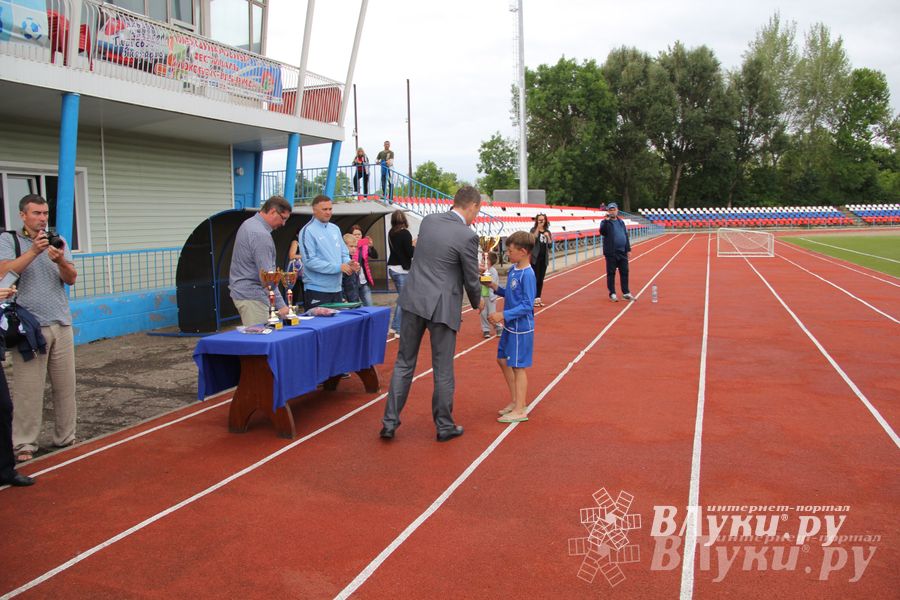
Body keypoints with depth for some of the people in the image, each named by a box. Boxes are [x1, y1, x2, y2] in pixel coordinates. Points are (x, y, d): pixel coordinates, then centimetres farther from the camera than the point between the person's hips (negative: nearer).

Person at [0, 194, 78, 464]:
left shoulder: (58, 241, 13)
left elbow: (72, 278, 2)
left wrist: (60, 261, -18)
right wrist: (33, 251, -22)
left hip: (61, 324, 4)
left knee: (65, 385, 6)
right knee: (28, 389, -4)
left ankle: (65, 437, 16)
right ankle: (24, 444, 5)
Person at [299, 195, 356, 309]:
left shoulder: (335, 229, 14)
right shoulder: (308, 231, -9)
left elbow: (344, 253, 18)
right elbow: (310, 261, -17)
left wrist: (348, 263, -6)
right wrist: (338, 267, -19)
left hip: (336, 288, 7)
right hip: (317, 290, -7)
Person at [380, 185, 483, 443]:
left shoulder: (428, 220, 5)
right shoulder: (467, 236, -13)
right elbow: (471, 280, -5)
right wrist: (477, 302, 17)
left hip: (414, 300, 5)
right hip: (442, 307, -5)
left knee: (404, 363, 13)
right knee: (443, 369, 8)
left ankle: (390, 422, 14)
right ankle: (444, 426, 21)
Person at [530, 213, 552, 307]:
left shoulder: (547, 232, 11)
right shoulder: (534, 230, -2)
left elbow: (550, 245, 8)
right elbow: (532, 239, -22)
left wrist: (548, 236, -7)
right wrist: (538, 228, -23)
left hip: (544, 257, 5)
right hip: (535, 257, -5)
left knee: (541, 279, 8)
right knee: (535, 278, -6)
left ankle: (538, 298, 15)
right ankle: (533, 299, -1)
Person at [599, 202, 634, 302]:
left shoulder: (621, 222, 14)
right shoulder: (605, 222, -2)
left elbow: (626, 236, 16)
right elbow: (602, 232, -21)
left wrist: (628, 249, 12)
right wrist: (606, 221, -29)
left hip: (622, 252, 5)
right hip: (611, 253, -5)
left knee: (624, 272, 7)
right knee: (611, 273, 1)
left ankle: (626, 293, 15)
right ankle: (612, 294, 7)